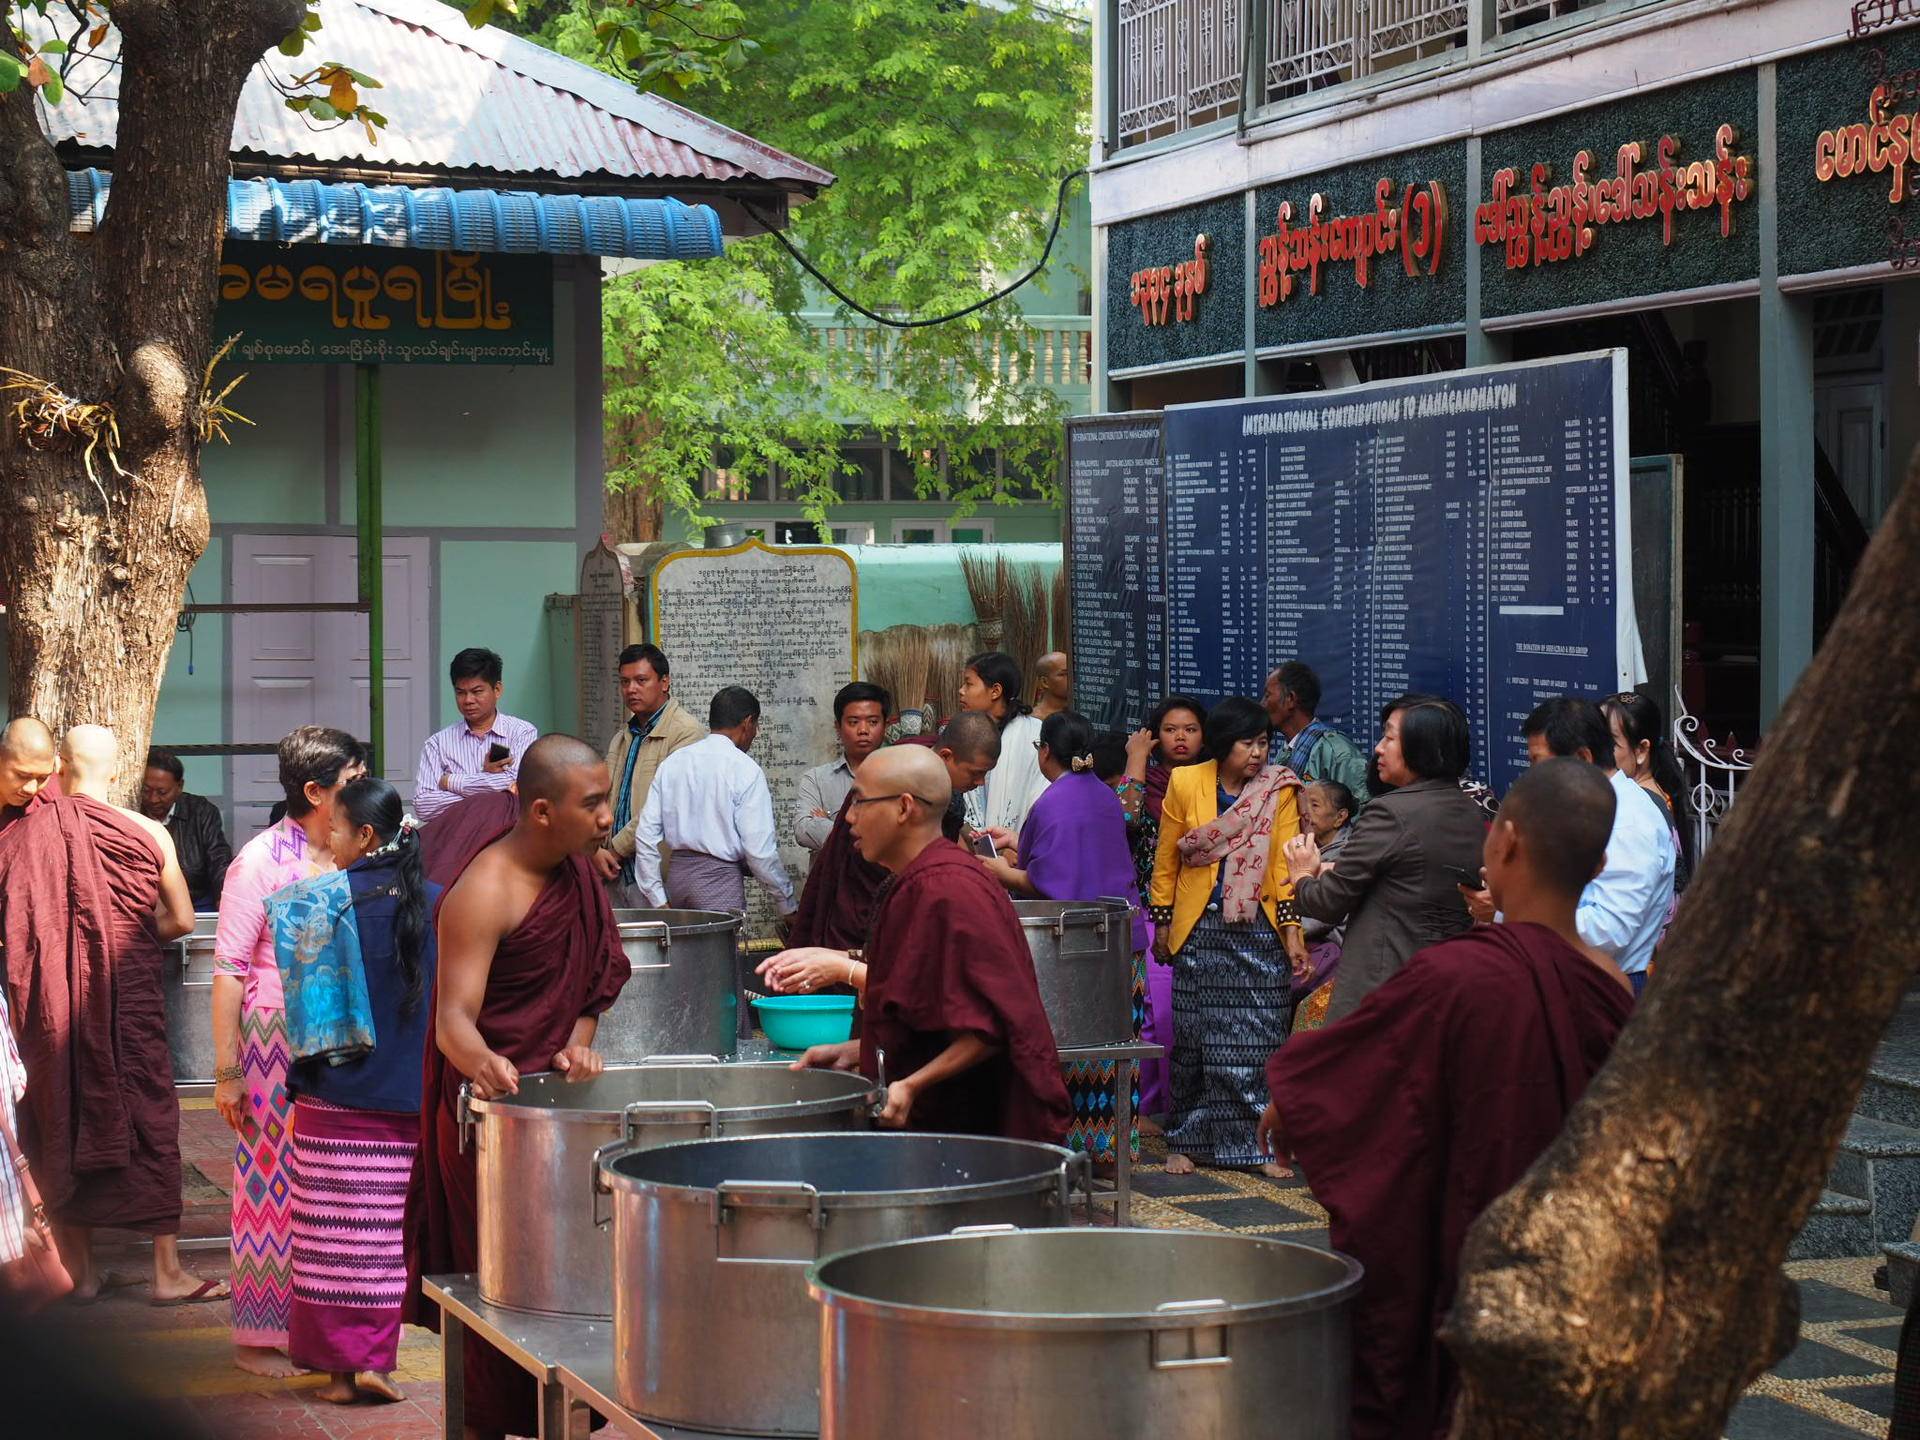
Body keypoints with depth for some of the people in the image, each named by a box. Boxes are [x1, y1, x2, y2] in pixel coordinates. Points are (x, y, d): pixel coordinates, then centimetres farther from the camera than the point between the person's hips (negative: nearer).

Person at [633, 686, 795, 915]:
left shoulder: (671, 763, 10)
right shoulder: (745, 770, -7)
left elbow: (645, 836, 7)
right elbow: (760, 851, -10)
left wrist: (658, 901, 10)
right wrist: (788, 907, 1)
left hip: (677, 874, 6)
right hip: (721, 878, -6)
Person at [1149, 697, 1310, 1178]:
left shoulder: (1279, 790, 0)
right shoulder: (1185, 784, 0)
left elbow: (1286, 862, -4)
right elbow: (1166, 860, 8)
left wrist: (1292, 928, -11)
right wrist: (1163, 923, 9)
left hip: (1259, 928, 0)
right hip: (1200, 930, 0)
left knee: (1259, 1040, -1)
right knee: (1195, 1039, 5)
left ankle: (1259, 1144, 6)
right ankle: (1187, 1140, 16)